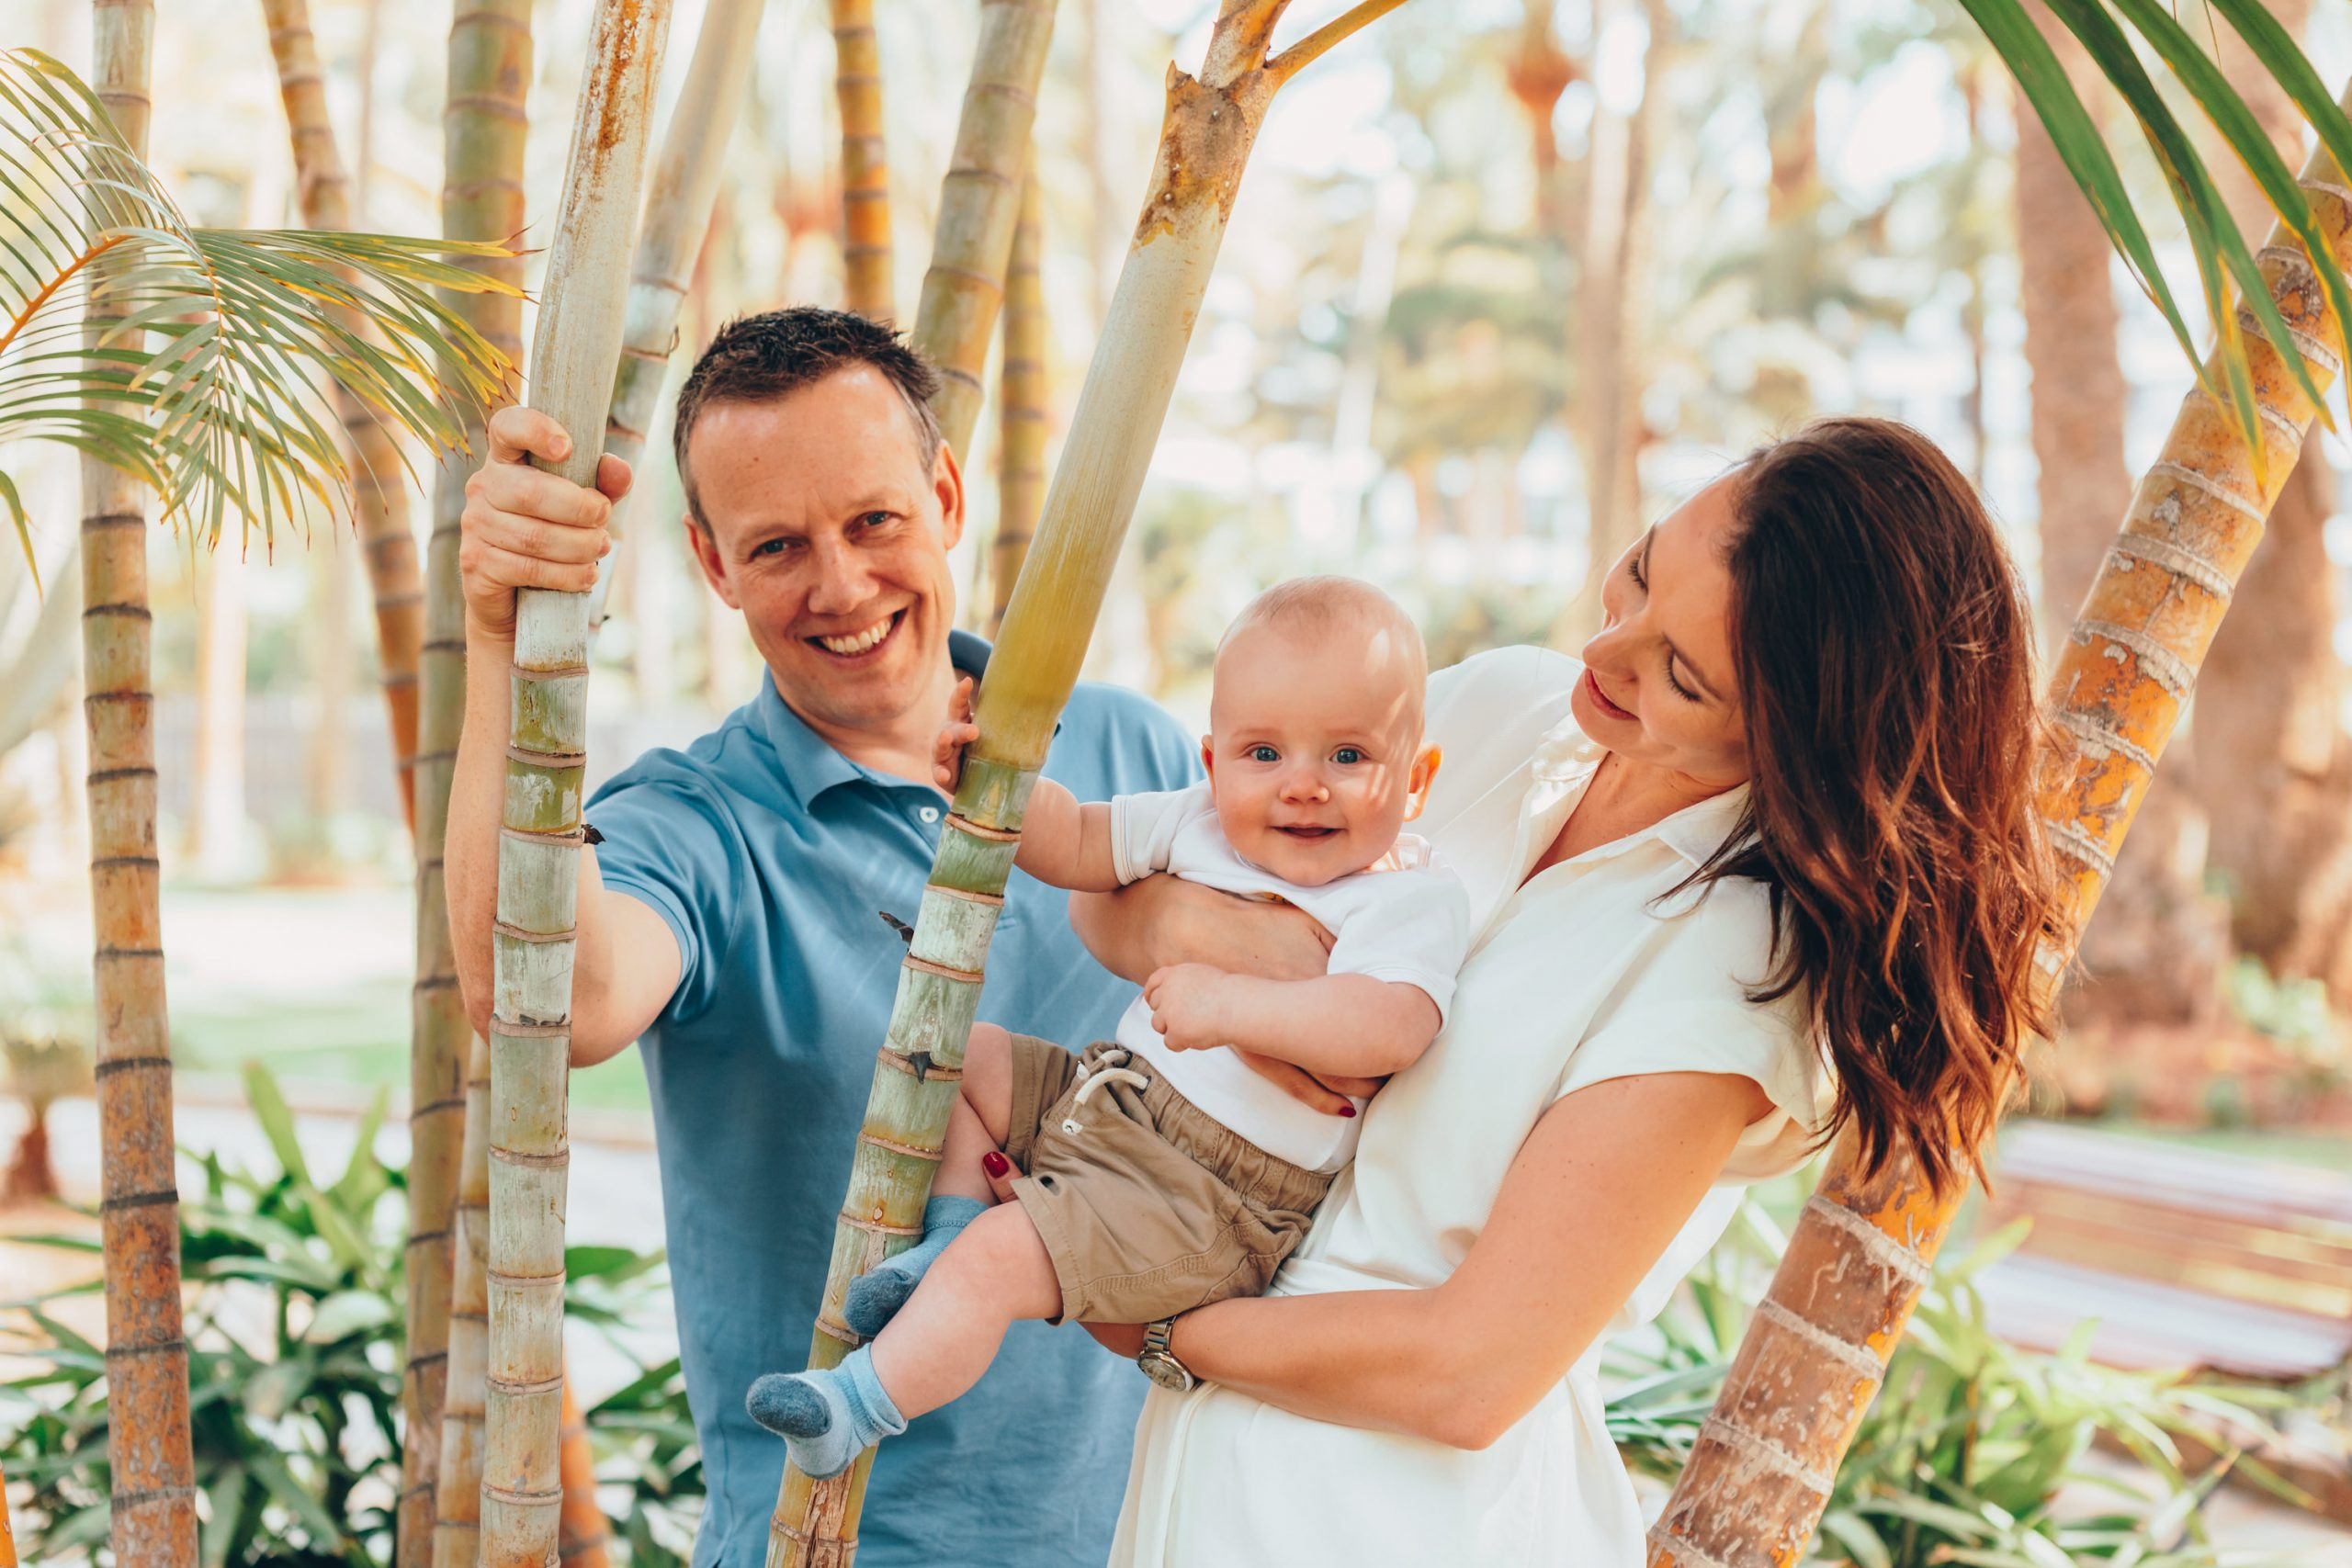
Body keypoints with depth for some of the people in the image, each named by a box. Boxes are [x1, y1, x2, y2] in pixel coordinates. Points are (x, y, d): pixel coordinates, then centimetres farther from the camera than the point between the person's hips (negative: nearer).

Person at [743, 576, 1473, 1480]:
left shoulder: (1414, 899, -17)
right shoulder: (1199, 822, 5)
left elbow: (1391, 1029, -34)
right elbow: (1075, 845, 16)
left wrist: (1233, 1004, -42)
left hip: (1213, 1195, -9)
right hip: (1107, 1092, 9)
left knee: (1000, 1260, -20)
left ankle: (863, 1405, -3)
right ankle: (949, 1237, 10)